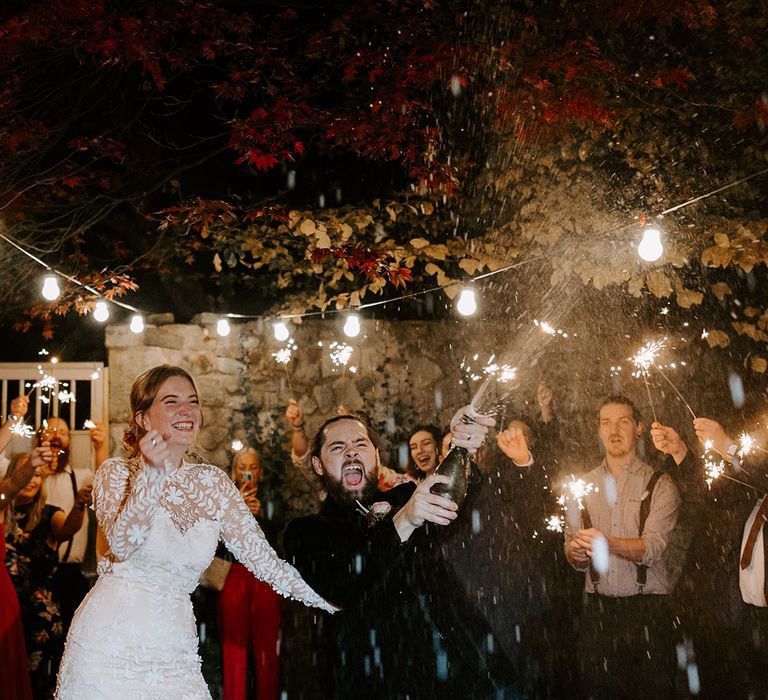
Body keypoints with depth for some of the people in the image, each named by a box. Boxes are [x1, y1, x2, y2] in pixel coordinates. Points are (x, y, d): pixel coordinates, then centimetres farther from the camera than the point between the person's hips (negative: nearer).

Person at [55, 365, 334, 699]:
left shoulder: (213, 482, 6)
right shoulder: (116, 473, -4)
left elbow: (263, 558, 3)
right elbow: (121, 545, -22)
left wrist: (339, 601, -3)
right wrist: (151, 473, -31)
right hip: (111, 643, -3)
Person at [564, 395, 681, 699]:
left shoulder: (659, 484, 0)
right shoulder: (584, 484, 11)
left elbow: (652, 548, -14)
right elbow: (573, 556, 8)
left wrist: (608, 543, -32)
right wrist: (576, 552, -16)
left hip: (647, 609, -3)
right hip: (598, 609, 3)